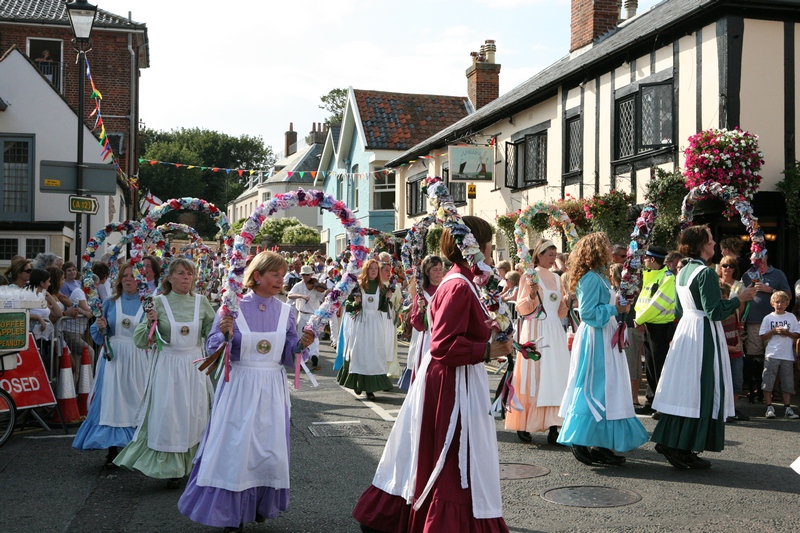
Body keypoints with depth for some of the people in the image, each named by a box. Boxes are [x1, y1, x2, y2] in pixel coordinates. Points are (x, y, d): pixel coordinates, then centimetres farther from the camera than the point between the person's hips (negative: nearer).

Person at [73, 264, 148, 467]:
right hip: (114, 359, 2)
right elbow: (97, 334, 14)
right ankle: (112, 451, 5)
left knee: (136, 401, 0)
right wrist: (101, 327, -7)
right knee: (112, 400, -1)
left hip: (138, 360, -1)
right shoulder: (110, 303, 10)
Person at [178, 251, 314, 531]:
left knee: (269, 447, 7)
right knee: (235, 447, 1)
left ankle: (261, 505, 28)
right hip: (239, 386, -3)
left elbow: (289, 354, 5)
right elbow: (213, 348, -4)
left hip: (272, 389, 3)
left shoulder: (285, 311, 4)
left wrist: (301, 344, -15)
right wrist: (224, 333, -24)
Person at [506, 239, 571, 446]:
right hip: (536, 330, -5)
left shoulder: (556, 279, 16)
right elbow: (522, 308, -5)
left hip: (555, 332, 5)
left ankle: (553, 426, -3)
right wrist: (532, 295, -22)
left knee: (556, 378, -2)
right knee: (534, 376, -5)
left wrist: (566, 303, 0)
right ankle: (523, 425, 2)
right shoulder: (529, 277, -1)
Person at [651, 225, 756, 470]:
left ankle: (669, 442, 13)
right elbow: (714, 312, -18)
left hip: (684, 331, 9)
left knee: (682, 389, 11)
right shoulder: (706, 273, -15)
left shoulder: (682, 272, 11)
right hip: (704, 334, -9)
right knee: (700, 391, -3)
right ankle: (686, 450, 0)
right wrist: (740, 298, -10)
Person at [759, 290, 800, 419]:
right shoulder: (768, 318, 4)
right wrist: (774, 331, -12)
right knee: (768, 382, -4)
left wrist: (788, 333, -11)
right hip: (771, 355, -1)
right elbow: (763, 336, 2)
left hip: (787, 355, 2)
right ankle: (769, 407, 3)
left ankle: (787, 408, 12)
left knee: (787, 382, 5)